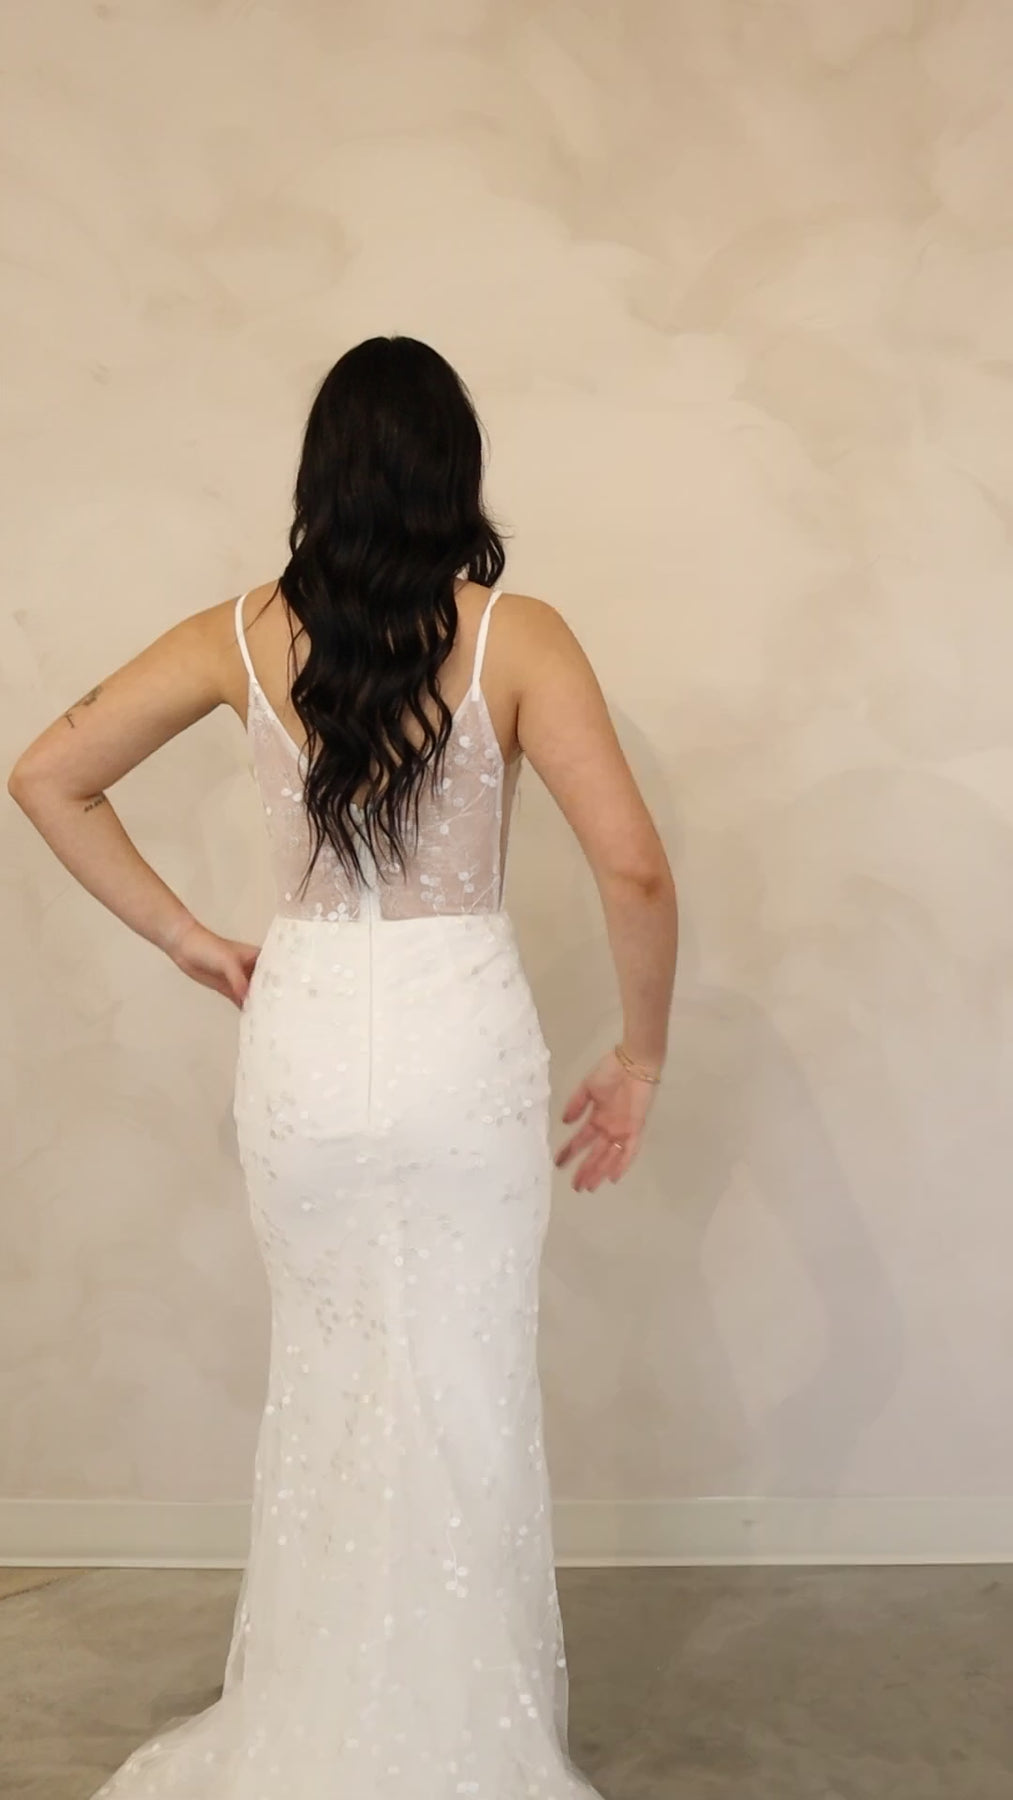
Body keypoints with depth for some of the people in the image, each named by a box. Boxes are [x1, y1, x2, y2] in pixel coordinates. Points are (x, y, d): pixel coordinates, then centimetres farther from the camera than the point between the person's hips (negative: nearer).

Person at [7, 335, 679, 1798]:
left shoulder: (248, 635, -1)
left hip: (303, 1045, 3)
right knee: (466, 1396, 11)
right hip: (464, 1045, -3)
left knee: (324, 1379, 20)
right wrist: (640, 1055, -3)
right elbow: (635, 869, -17)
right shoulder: (515, 636, -10)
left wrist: (186, 938, 6)